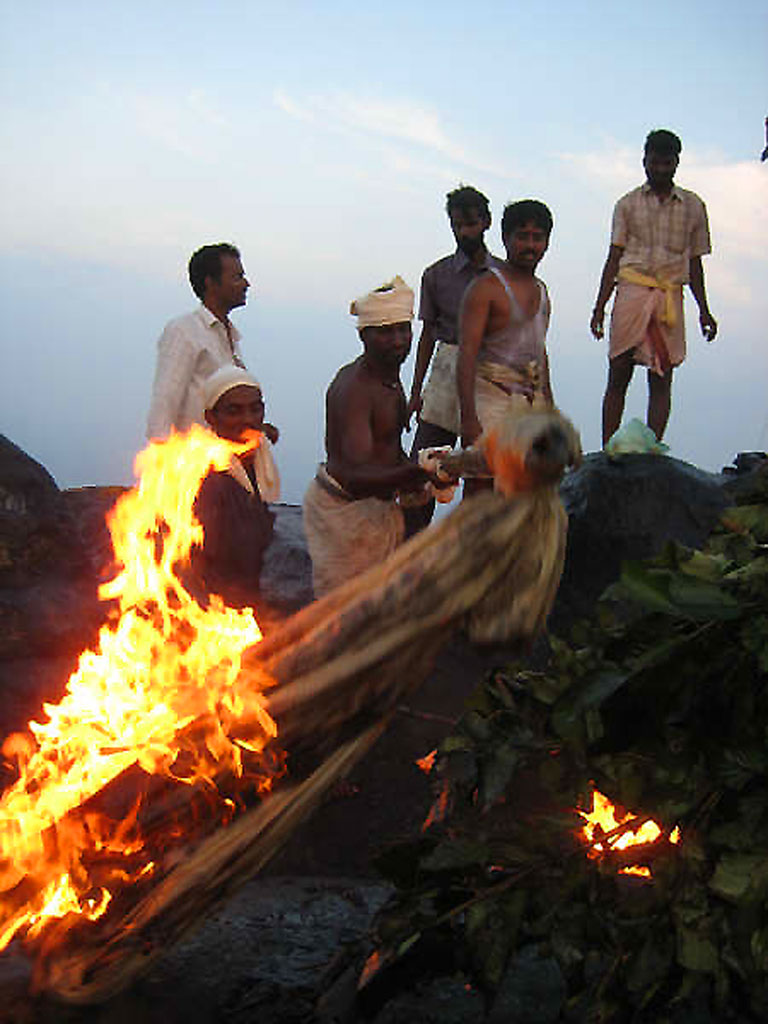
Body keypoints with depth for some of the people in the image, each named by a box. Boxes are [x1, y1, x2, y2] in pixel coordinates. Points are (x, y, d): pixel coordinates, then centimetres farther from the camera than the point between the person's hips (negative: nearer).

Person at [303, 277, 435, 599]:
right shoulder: (353, 387, -25)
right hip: (345, 509, -10)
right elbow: (356, 477, -36)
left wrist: (412, 480, 6)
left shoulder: (390, 374, 7)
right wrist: (413, 473, -50)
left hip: (379, 507, 10)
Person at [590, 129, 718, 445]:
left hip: (671, 297, 1)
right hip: (632, 291, -1)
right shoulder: (628, 204, 10)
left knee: (661, 380, -2)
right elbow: (614, 257, 7)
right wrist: (600, 307, -1)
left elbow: (695, 263, 16)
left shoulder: (693, 206, 13)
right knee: (618, 376, -2)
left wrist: (703, 310, 10)